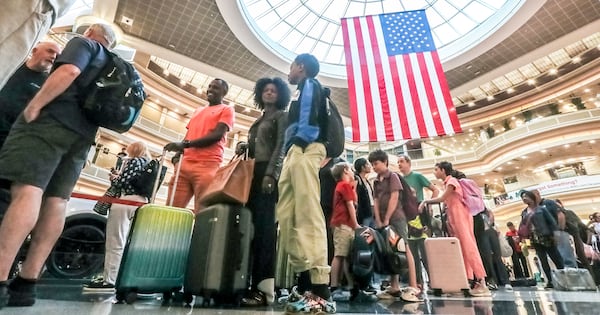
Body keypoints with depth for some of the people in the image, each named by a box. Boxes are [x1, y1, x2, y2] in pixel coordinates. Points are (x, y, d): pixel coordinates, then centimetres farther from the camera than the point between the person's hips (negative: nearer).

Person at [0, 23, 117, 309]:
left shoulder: (84, 43, 8)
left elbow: (69, 71, -12)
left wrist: (34, 105, -12)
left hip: (53, 121, -7)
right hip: (83, 135, 7)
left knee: (27, 193, -16)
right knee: (55, 203, -1)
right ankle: (25, 285, 0)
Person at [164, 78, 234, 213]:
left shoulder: (227, 110, 7)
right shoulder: (198, 111, 29)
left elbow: (217, 135, -8)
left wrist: (185, 144, -15)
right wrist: (178, 152, 7)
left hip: (207, 165, -6)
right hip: (185, 163, 7)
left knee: (201, 213, -11)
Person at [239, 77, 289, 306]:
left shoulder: (281, 116, 7)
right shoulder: (259, 120, 28)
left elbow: (281, 146, -7)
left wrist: (271, 174, -19)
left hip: (269, 172, -6)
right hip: (254, 172, 7)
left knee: (264, 225, -12)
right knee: (252, 225, -1)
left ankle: (264, 288, -9)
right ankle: (252, 283, 3)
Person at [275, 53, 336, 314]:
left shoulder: (310, 85, 12)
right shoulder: (302, 93, 36)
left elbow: (310, 118, -8)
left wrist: (299, 142, -16)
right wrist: (289, 152, 15)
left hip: (305, 150, -9)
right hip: (295, 153, 9)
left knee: (308, 215, -18)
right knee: (287, 215, 1)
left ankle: (320, 288, -19)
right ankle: (305, 278, 2)